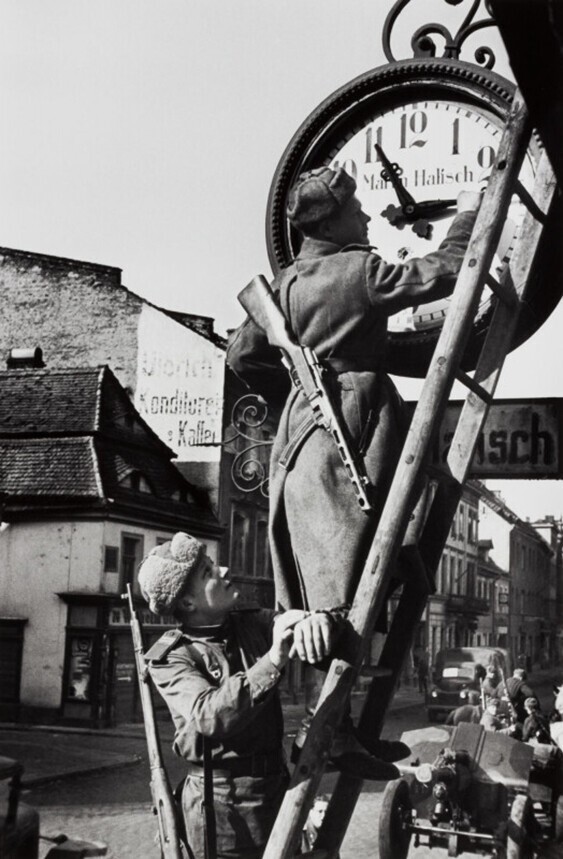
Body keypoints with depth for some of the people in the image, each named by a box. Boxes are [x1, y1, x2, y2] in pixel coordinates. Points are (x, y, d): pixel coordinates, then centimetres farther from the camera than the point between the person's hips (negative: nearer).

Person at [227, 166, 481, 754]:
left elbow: (242, 353, 13)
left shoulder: (288, 281, 12)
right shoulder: (361, 270, -9)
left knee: (315, 568, 11)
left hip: (302, 421, 8)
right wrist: (467, 217, 2)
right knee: (343, 570, -9)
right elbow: (440, 275, -13)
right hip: (350, 424, -8)